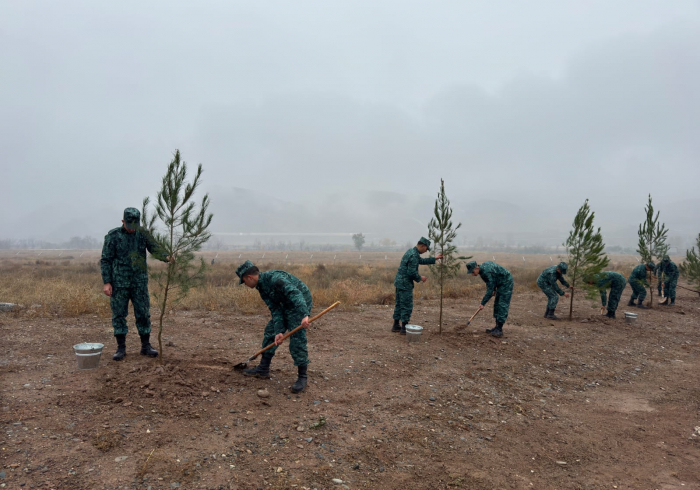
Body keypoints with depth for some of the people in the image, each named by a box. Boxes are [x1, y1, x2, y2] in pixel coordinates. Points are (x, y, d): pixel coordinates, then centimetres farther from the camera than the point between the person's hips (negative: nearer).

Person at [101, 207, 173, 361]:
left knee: (143, 314, 3)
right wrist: (106, 282, -9)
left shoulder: (143, 234, 3)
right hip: (119, 283, -2)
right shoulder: (113, 236, -3)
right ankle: (121, 348, 13)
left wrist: (166, 257, -31)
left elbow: (155, 249, -9)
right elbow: (105, 260, -2)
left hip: (139, 282, 2)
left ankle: (146, 346, 14)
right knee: (118, 314, 3)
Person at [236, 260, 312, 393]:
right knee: (270, 333, 12)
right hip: (286, 306, 10)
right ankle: (263, 369, 23)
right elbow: (275, 310, -1)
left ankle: (302, 378, 0)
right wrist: (279, 331, -12)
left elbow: (296, 294, -37)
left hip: (300, 305, -10)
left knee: (297, 340, -12)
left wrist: (304, 315, -47)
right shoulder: (262, 288, 2)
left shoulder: (275, 278, -27)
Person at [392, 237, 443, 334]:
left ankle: (396, 326, 23)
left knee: (399, 304, 15)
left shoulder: (411, 252, 14)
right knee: (407, 306, -3)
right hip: (405, 284, -10)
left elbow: (421, 261, 28)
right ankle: (404, 328, 2)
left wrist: (435, 259, 31)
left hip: (399, 282, 10)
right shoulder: (414, 255, -19)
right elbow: (411, 272, -23)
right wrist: (420, 278, -7)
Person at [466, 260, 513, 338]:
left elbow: (490, 290, -27)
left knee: (502, 305, -13)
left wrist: (483, 303, -23)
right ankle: (497, 327, 14)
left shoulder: (487, 272, -29)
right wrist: (494, 289, 11)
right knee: (497, 304, 10)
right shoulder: (483, 267, 0)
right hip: (500, 284, 10)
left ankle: (499, 330, -13)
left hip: (506, 283, -10)